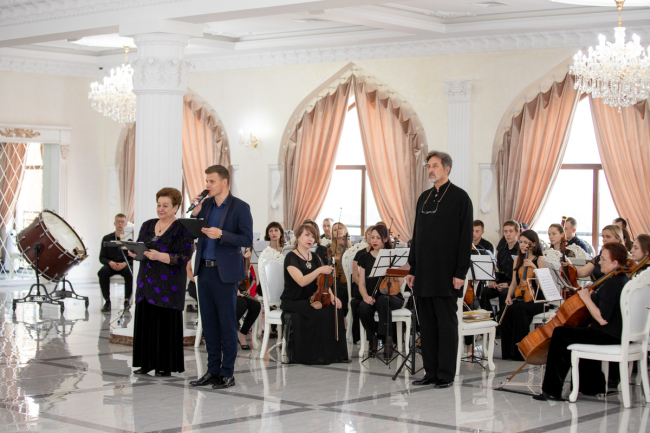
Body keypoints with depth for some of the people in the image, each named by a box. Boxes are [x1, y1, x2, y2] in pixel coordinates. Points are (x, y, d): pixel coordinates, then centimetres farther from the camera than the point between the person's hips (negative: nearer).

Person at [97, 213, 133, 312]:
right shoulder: (107, 238, 10)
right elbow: (102, 258, 8)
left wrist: (125, 263, -21)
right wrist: (110, 262, -15)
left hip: (125, 265, -2)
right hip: (111, 265, 2)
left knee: (129, 272, -36)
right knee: (102, 272, -31)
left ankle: (127, 300, -23)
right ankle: (107, 301, -22)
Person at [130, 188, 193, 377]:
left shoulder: (182, 229, -4)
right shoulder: (148, 225, 14)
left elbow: (184, 257, -12)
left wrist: (160, 256, -22)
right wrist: (134, 252, -5)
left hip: (168, 284, -5)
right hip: (147, 281, 6)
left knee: (166, 323, -5)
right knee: (145, 321, 4)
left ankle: (166, 366, 1)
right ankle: (147, 363, 11)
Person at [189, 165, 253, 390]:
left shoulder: (240, 208, -7)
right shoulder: (205, 204, 10)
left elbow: (247, 240, -11)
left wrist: (221, 234, -22)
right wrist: (195, 214, -3)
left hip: (225, 273, -6)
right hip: (204, 270, 6)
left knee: (227, 323, 0)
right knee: (208, 322, 10)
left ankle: (228, 373, 7)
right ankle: (213, 370, 19)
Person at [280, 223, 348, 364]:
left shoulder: (315, 258, 13)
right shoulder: (291, 257, -9)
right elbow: (301, 281, -23)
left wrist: (332, 296, -10)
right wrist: (319, 270, -36)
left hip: (310, 300, 6)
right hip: (293, 302, -6)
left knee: (335, 311, -20)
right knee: (320, 315, -30)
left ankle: (333, 354, -13)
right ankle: (315, 356, -18)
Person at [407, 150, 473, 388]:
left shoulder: (459, 197, -5)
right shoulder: (424, 198, 14)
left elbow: (466, 237, -9)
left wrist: (461, 272, -15)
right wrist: (412, 268, 13)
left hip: (446, 274, -7)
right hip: (424, 274, 7)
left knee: (446, 323, -1)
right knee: (427, 324, 9)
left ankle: (446, 374, 5)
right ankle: (431, 372, 15)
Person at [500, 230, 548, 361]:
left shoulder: (540, 260, 1)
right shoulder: (518, 260, 17)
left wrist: (534, 267, -21)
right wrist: (509, 296, 1)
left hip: (536, 300, -4)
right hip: (520, 298, 4)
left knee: (519, 309, -35)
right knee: (507, 311, -28)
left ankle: (520, 350, -26)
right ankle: (508, 351, -20)